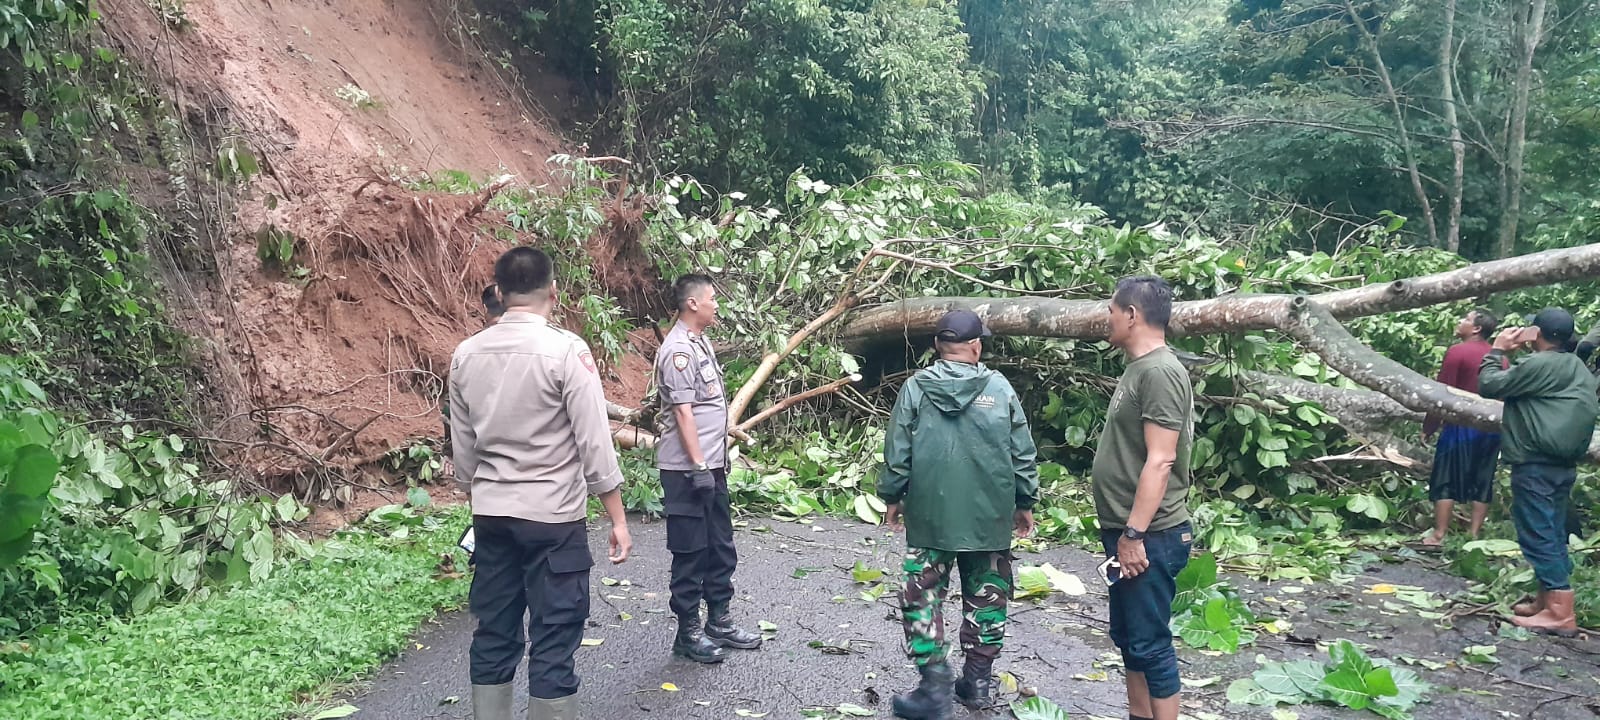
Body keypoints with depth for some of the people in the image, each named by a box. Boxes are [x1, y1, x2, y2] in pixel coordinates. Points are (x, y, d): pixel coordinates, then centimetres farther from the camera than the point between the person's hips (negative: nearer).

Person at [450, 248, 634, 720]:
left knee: (494, 635, 13)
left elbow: (463, 448, 10)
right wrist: (618, 518, -5)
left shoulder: (467, 354, 3)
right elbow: (594, 444, -12)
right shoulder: (566, 350, -13)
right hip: (553, 518, -5)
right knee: (553, 642, 2)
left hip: (490, 516, 5)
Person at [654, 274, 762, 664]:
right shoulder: (678, 350, -17)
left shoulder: (701, 342, 14)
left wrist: (720, 455, 21)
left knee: (720, 548, 16)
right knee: (691, 552, 1)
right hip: (687, 469, -10)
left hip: (711, 465, 10)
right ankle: (688, 632, 12)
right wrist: (698, 466, -21)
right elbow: (683, 412, -20)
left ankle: (720, 621, 27)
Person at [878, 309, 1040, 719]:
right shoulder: (1000, 388, -1)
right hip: (989, 516, 1)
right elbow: (1023, 454, 3)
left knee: (924, 595, 5)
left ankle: (935, 687, 1)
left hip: (930, 515, -1)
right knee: (986, 595, 14)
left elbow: (897, 451, -1)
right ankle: (978, 680, 22)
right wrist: (1025, 503, 14)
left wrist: (891, 496, 12)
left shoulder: (916, 388, -2)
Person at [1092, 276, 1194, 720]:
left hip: (1148, 537, -10)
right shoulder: (1139, 368, 13)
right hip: (1127, 532, 10)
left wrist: (1134, 534, -23)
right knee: (1128, 636, 17)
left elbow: (1160, 461, -23)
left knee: (1150, 643, -2)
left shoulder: (1160, 372, -18)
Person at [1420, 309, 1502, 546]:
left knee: (1446, 481, -1)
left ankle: (1438, 535, -2)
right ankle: (1473, 535, 11)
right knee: (1482, 483, 9)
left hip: (1462, 426, -6)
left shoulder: (1458, 351, -9)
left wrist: (1428, 427, -4)